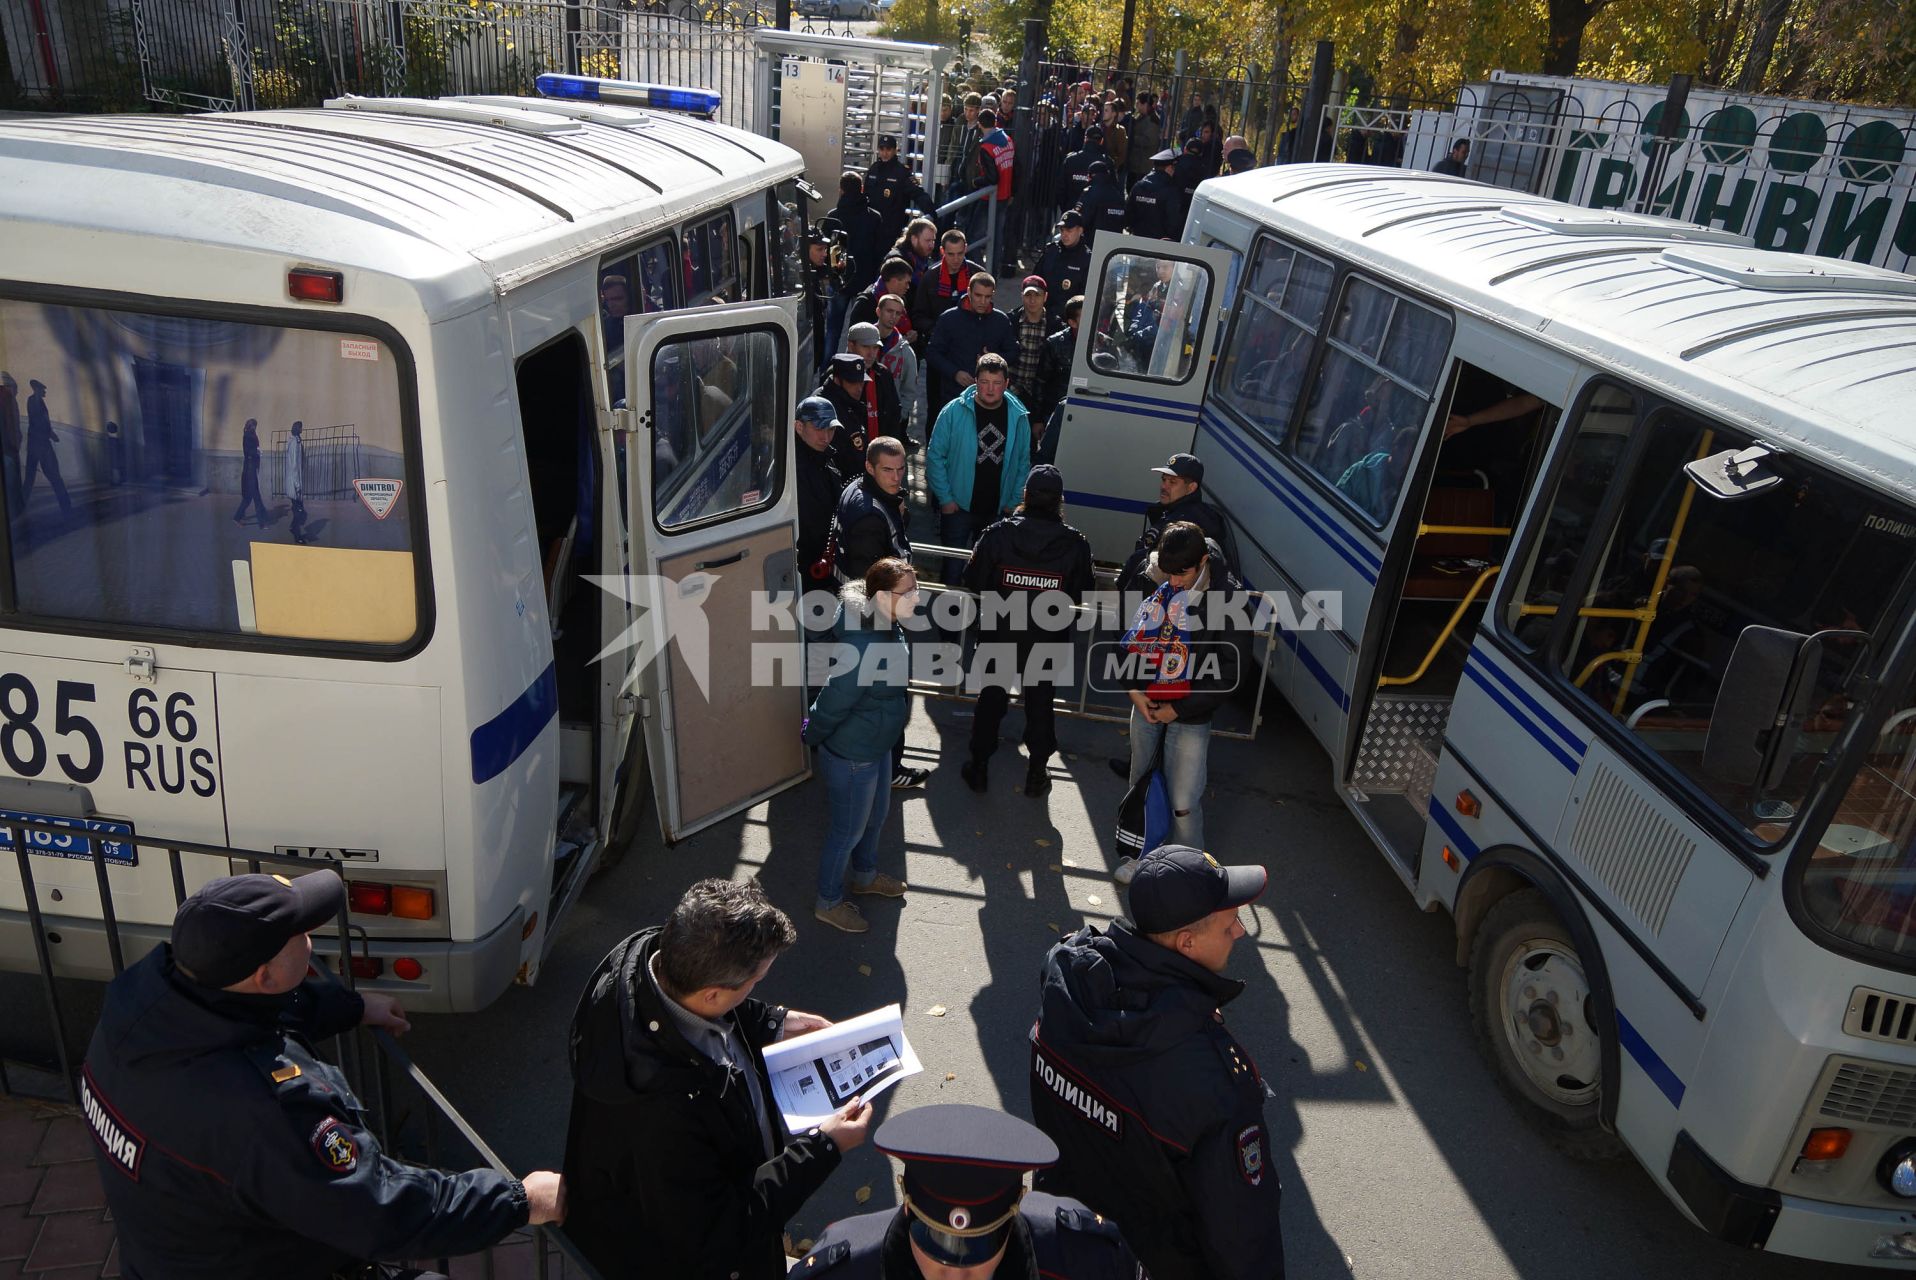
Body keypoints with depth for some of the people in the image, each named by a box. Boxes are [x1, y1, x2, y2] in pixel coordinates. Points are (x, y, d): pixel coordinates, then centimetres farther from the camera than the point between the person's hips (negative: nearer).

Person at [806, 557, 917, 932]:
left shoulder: (889, 627, -8)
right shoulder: (864, 648, -38)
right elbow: (832, 704, -26)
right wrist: (812, 736, -8)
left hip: (878, 745, 9)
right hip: (851, 756, -9)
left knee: (876, 815, 29)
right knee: (848, 830, 13)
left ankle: (866, 875, 55)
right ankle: (828, 902, 37)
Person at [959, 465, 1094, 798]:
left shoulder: (999, 533, -15)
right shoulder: (1075, 543, -15)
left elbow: (973, 580, -8)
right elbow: (1081, 595, -6)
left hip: (998, 635, 0)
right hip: (1048, 642, 0)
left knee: (991, 699, 17)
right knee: (1039, 705, 17)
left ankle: (979, 769, 28)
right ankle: (1036, 774, 29)